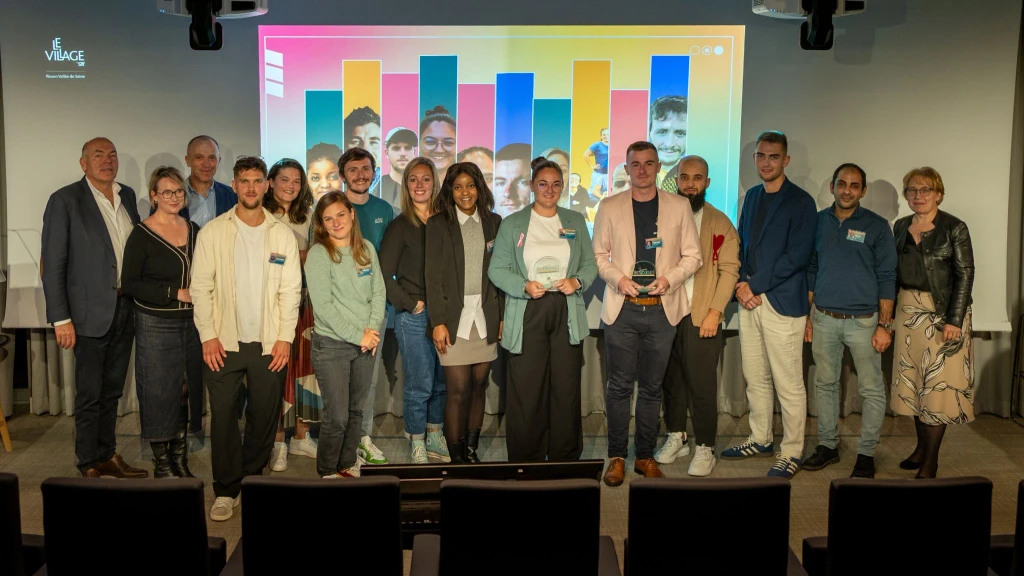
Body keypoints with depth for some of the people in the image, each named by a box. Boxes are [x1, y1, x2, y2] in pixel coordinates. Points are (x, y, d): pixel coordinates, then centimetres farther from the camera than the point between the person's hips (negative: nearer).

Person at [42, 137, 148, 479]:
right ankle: (88, 466, 16)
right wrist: (60, 319, -13)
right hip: (91, 313, -5)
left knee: (112, 391, 15)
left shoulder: (127, 196, 9)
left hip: (126, 309, 5)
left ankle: (108, 456, 27)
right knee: (90, 394, 4)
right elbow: (52, 265, -9)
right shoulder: (65, 201, -8)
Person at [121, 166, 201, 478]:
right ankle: (161, 462, 14)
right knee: (159, 393, 1)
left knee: (186, 392, 8)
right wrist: (175, 293, -15)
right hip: (156, 324, -4)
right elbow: (130, 284, -9)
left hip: (192, 322, 4)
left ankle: (180, 457, 21)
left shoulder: (193, 229, 8)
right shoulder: (142, 235, -6)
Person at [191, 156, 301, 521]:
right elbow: (200, 287, 0)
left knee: (265, 416, 7)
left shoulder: (282, 235, 4)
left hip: (269, 343, 1)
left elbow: (291, 289, 3)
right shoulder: (212, 232, 2)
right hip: (224, 341, -1)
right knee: (223, 416, 1)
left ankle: (252, 481, 25)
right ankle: (226, 491, 14)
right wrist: (208, 336, -7)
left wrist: (285, 337, -4)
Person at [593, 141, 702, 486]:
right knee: (620, 386, 2)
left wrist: (669, 278, -10)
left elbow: (692, 255, 7)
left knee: (652, 387, 8)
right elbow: (599, 254, 8)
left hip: (662, 309, 1)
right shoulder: (609, 207, 6)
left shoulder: (679, 206, 6)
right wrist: (617, 278, -10)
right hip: (621, 309, 0)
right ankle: (616, 457, 13)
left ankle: (646, 456, 20)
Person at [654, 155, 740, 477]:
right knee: (671, 381, 10)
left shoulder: (720, 223, 3)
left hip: (703, 317, -3)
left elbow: (729, 270, -2)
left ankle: (705, 449, 9)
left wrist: (714, 312, -11)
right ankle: (676, 438, 25)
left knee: (702, 386, -2)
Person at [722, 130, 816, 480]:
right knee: (755, 378, 15)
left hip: (782, 303, -6)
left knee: (788, 384, -1)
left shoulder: (800, 202, -6)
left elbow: (797, 256, -13)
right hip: (749, 299, 7)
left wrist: (755, 285, -12)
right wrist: (741, 284, 0)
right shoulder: (752, 196, 15)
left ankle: (791, 453, 11)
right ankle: (760, 439, 29)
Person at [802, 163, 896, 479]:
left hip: (863, 320, -3)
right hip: (824, 319, 3)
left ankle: (866, 453, 14)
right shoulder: (817, 222, 6)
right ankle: (827, 445, 24)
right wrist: (807, 317, 7)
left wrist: (884, 325, -8)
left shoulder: (877, 226, -3)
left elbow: (886, 278, -4)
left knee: (872, 390, 2)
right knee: (825, 384, 11)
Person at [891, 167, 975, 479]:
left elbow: (965, 274, -11)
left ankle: (930, 461, 5)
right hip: (908, 310, 6)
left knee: (938, 383, -2)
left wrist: (954, 320, -17)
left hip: (942, 312, -5)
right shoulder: (901, 226, 8)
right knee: (914, 382, 11)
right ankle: (922, 447, 25)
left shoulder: (954, 228, -8)